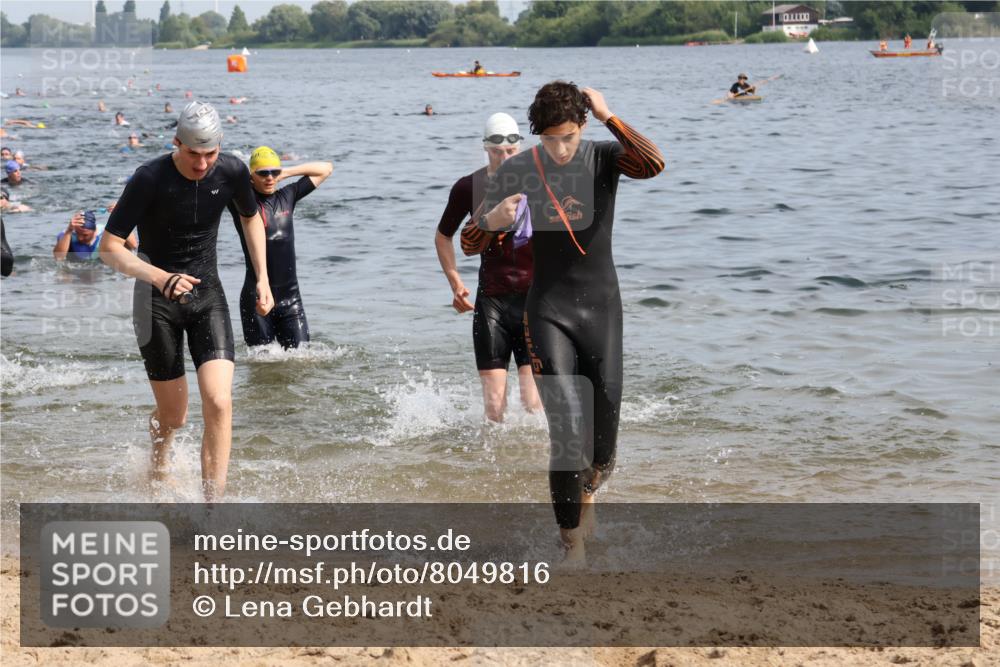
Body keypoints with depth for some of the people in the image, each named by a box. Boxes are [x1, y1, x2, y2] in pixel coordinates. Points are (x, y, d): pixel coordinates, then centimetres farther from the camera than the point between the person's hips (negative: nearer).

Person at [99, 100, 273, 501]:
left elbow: (250, 217, 15)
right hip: (157, 302, -2)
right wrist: (161, 279, -34)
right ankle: (158, 472, 43)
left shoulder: (232, 172, -9)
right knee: (173, 415, 8)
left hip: (207, 294, 2)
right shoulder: (150, 179, -20)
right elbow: (109, 249, -19)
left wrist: (262, 278, 9)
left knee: (219, 404, -16)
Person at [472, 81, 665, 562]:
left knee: (605, 418, 6)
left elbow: (653, 164, -27)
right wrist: (492, 220, -23)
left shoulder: (602, 158, -4)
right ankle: (572, 542, -3)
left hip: (602, 308, 1)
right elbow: (470, 243, -1)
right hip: (548, 311, -1)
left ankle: (589, 490, 40)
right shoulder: (515, 171, -4)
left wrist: (607, 116, -21)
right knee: (566, 432, -10)